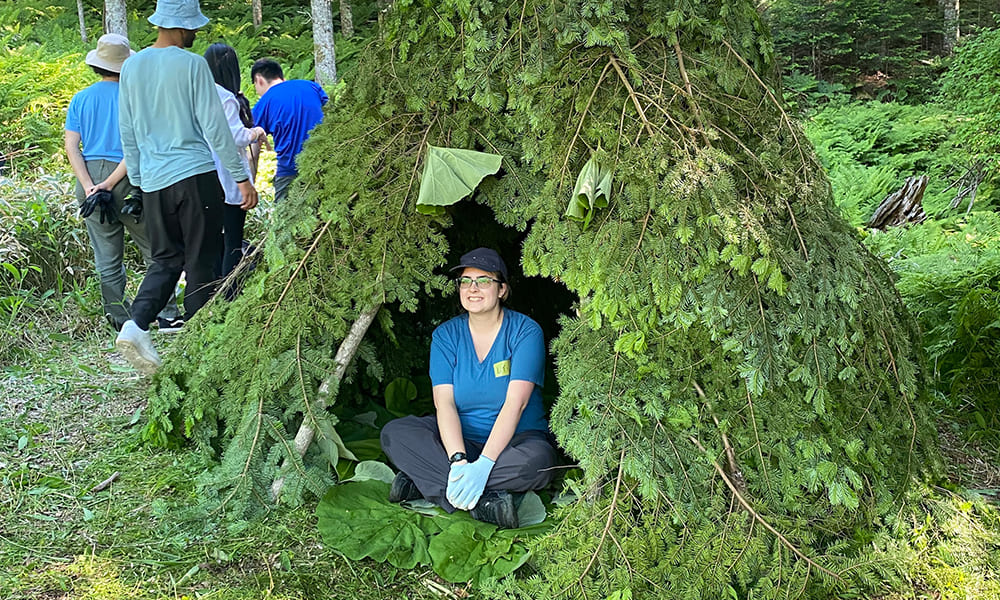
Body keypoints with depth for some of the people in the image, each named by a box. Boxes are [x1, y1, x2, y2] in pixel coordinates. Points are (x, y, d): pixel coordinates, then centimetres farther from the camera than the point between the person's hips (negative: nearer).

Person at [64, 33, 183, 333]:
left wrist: (89, 186, -6)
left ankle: (120, 319, 15)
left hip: (90, 181, 4)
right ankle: (167, 316, 3)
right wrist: (109, 184, -12)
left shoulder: (80, 99, 8)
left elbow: (72, 147, 0)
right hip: (129, 180, -4)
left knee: (107, 259, 9)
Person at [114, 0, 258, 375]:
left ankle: (136, 324, -7)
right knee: (201, 263, 4)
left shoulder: (132, 67, 8)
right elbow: (214, 127, -9)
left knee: (166, 259, 14)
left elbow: (127, 132, 13)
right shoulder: (192, 65, -9)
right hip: (195, 175, -5)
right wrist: (242, 177, -4)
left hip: (153, 181, 5)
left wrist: (137, 180, 23)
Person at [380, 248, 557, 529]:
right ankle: (485, 502, -33)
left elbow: (515, 403, -21)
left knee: (538, 460, -37)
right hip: (459, 439, 3)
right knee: (394, 433, -21)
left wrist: (483, 464, -33)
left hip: (511, 439, -3)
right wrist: (457, 460, -30)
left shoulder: (525, 331, -10)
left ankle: (422, 481, -29)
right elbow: (444, 402, -12)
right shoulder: (446, 335, 0)